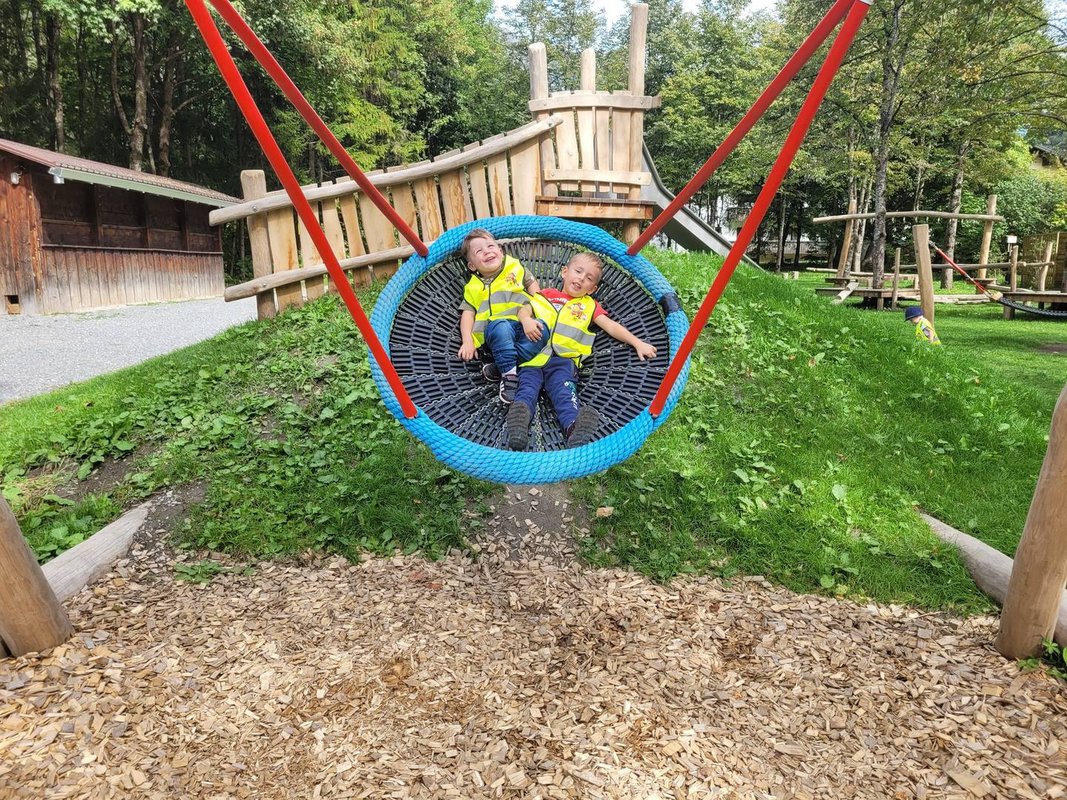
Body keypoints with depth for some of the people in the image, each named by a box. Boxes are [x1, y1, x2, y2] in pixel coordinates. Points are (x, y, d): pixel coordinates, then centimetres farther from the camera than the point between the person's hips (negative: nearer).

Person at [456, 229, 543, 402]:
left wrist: (531, 317, -2)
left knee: (542, 330, -34)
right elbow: (468, 314, 13)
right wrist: (467, 341, -4)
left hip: (525, 324, 1)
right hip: (497, 325, -1)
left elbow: (536, 293, 15)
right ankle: (510, 372, -35)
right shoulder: (473, 287, 21)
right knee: (501, 328, -39)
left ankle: (501, 367, -33)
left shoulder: (516, 268, 20)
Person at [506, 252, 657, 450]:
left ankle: (573, 426, -55)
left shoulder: (589, 305, 32)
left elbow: (611, 326, 22)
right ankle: (520, 417, -53)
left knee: (564, 390, -30)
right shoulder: (547, 294, 30)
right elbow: (524, 309, 15)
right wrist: (526, 320, -10)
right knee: (528, 387, -28)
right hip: (534, 355, 1)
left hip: (563, 359, 0)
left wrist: (638, 343, 10)